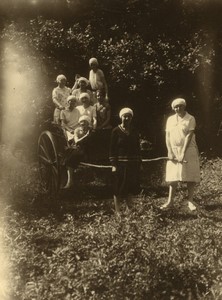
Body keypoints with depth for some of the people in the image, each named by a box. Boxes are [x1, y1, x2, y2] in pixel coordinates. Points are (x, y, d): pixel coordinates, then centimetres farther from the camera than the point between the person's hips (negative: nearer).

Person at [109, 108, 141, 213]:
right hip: (120, 164, -4)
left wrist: (139, 163, 8)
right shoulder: (116, 131, -3)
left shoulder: (134, 132, 9)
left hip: (133, 164, 4)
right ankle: (117, 211, 9)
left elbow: (138, 148, 13)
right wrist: (113, 164, -11)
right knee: (118, 189, 1)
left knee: (130, 188, 10)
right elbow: (112, 149, -5)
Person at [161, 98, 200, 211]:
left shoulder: (190, 119, -5)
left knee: (190, 176, -1)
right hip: (174, 151, 3)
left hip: (188, 150, -3)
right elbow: (167, 136, 4)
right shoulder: (170, 119, 8)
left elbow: (189, 136, -12)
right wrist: (170, 152, -7)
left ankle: (190, 201, 6)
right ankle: (170, 201, 5)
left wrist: (183, 153, -19)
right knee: (173, 176, 2)